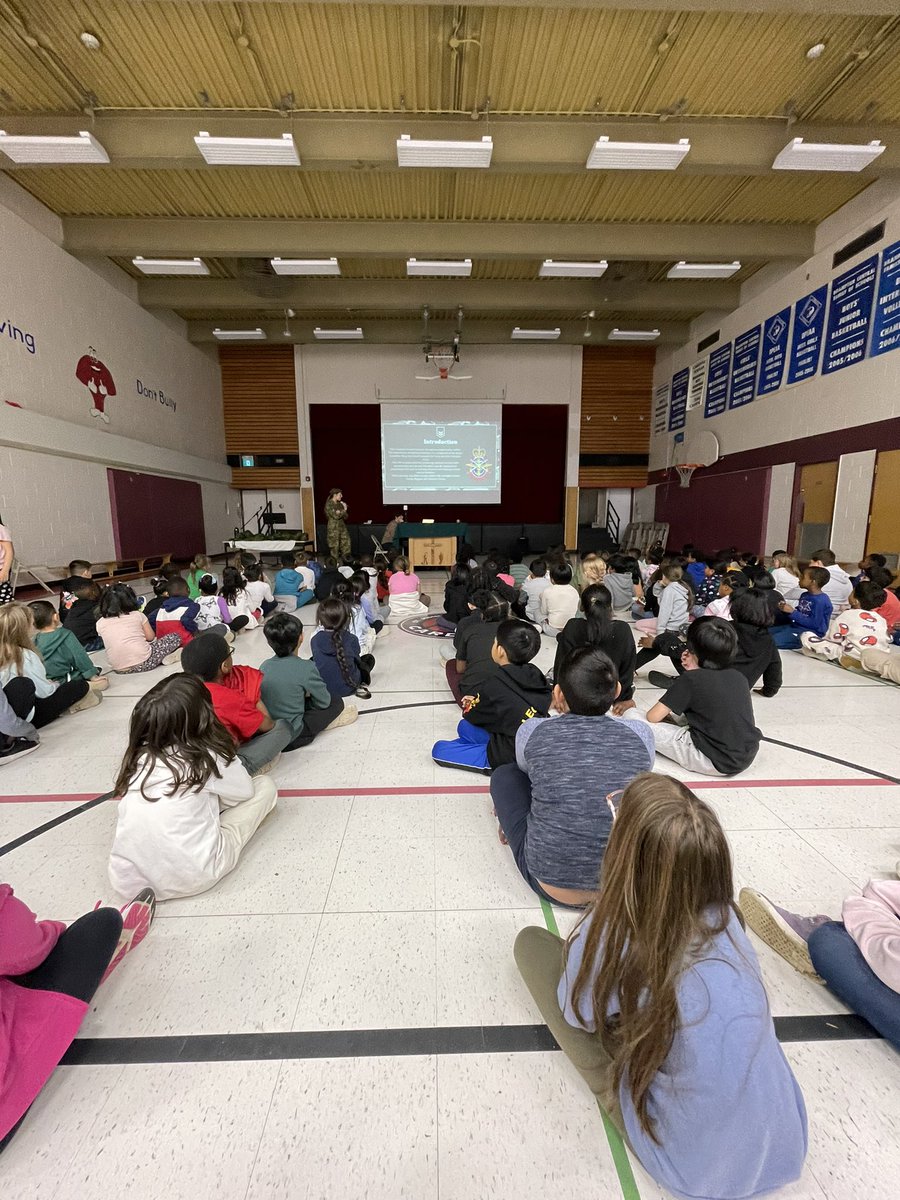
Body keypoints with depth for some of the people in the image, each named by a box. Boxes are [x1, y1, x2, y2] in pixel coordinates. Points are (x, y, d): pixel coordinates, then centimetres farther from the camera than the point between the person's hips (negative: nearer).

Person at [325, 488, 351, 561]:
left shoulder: (340, 504, 11)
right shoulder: (329, 504, -8)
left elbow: (345, 517, 10)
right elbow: (335, 516, -17)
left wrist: (340, 513, -9)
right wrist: (344, 510, -7)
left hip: (342, 527, 7)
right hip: (333, 528, -6)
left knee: (346, 544, 2)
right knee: (334, 547, -2)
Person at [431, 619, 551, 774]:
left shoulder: (495, 682, -19)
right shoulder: (534, 674, -2)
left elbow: (472, 715, -2)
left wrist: (470, 706, 20)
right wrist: (480, 701, 18)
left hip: (513, 757, -8)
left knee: (439, 749, -2)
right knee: (464, 727, 22)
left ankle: (498, 765, -3)